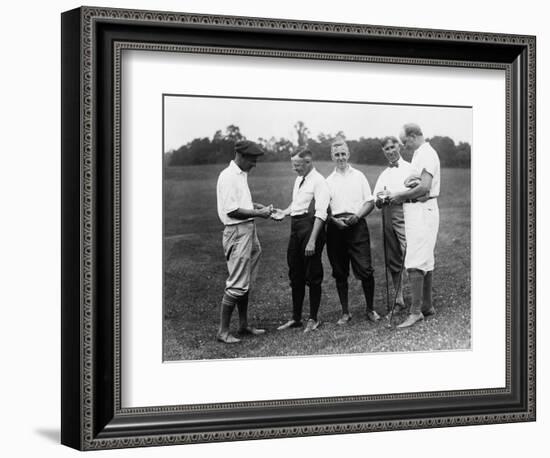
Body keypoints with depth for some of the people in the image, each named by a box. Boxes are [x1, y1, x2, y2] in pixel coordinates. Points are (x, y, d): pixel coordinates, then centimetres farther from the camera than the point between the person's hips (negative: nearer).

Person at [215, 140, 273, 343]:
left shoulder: (242, 174, 15)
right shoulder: (228, 176, -16)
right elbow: (231, 211, -20)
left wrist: (260, 206, 11)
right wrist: (258, 213, -17)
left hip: (249, 230, 10)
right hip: (237, 232, -10)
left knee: (245, 282, 15)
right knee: (236, 284, -8)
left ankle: (244, 325, 24)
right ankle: (223, 331, -2)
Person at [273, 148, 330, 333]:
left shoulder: (318, 182, -13)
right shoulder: (299, 179, 14)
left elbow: (320, 213, -18)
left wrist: (312, 240, -24)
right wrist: (284, 212, 7)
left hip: (310, 226, -9)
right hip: (295, 226, 9)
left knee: (312, 275, 1)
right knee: (295, 275, 13)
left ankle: (313, 319, 12)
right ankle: (296, 318, 22)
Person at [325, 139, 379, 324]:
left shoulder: (358, 176, 10)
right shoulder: (328, 181, 13)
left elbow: (370, 202, 7)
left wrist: (357, 216, -10)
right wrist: (334, 220, -10)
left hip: (357, 225, -2)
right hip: (336, 227, 2)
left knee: (365, 269, -8)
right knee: (339, 272, 4)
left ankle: (370, 309, 5)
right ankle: (345, 312, 12)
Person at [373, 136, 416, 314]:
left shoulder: (409, 168, 6)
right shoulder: (384, 175, 24)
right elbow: (376, 202, 20)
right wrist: (380, 199, -4)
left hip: (404, 214, -6)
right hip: (387, 217, 6)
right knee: (393, 261, 6)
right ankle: (399, 300, 11)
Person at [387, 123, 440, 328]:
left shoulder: (427, 154, -14)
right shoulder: (419, 154, 19)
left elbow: (424, 187, -22)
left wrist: (401, 195, -12)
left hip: (422, 210, -11)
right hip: (416, 210, 11)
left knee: (415, 262, -13)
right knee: (426, 260, 14)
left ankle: (415, 311, -14)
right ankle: (427, 306, 20)